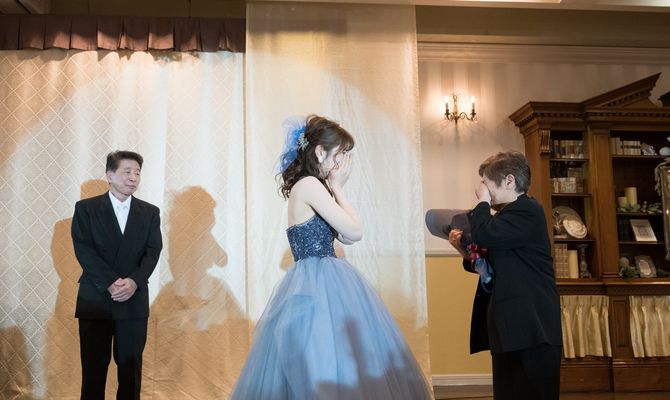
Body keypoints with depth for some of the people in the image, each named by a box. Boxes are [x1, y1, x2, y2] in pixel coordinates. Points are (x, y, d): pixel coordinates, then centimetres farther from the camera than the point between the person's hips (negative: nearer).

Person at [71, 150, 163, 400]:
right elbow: (83, 249, -7)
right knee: (94, 367, 5)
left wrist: (134, 282, -16)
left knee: (131, 367, 5)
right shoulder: (86, 208, 3)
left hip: (134, 301, 2)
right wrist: (111, 283, -16)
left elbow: (153, 251, 0)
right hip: (95, 299, -1)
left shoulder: (150, 212, 9)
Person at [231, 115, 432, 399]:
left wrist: (334, 189, 10)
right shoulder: (309, 185, -14)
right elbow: (355, 232, -15)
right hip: (319, 289, -10)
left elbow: (344, 237, 11)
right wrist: (337, 188, -4)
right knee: (329, 370, -3)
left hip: (322, 283, 10)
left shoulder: (311, 187, 15)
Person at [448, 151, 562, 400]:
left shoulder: (526, 210, -12)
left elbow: (484, 235, -27)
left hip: (530, 327, -10)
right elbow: (495, 268, 23)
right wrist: (465, 250, 6)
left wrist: (483, 202, -8)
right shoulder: (510, 214, 19)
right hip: (514, 327, 10)